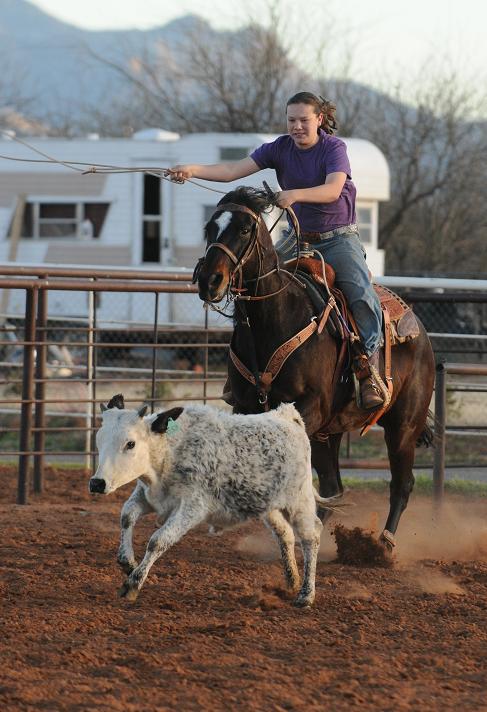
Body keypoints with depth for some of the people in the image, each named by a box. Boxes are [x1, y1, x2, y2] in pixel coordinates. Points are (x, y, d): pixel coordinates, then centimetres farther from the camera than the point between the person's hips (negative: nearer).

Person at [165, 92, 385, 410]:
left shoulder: (334, 147, -10)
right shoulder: (281, 148, 1)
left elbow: (333, 190, -27)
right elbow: (236, 169, -10)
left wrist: (296, 195, -44)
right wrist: (193, 170, -26)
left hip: (339, 238, -4)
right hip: (298, 238, 4)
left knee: (361, 294, -26)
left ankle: (369, 364, -21)